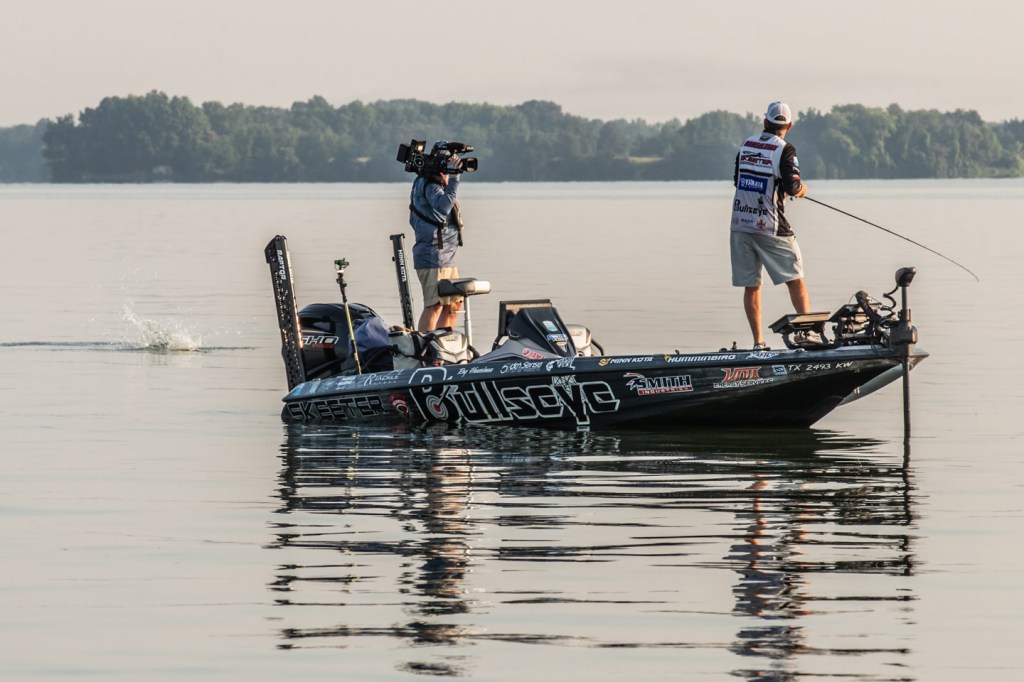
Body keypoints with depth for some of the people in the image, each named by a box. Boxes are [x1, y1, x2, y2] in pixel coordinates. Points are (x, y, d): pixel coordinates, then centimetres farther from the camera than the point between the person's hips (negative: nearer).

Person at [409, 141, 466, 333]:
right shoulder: (430, 184, -14)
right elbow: (442, 207, -34)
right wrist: (454, 178, -34)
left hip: (447, 259, 11)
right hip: (434, 257, -11)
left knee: (454, 304, 15)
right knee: (434, 305, -15)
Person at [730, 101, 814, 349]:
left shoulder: (746, 144, 9)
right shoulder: (785, 150, -9)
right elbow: (792, 187, -17)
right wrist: (801, 189, 7)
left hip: (740, 224, 5)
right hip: (770, 227, -5)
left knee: (751, 286, 7)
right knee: (795, 280, 3)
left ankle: (758, 341, 5)